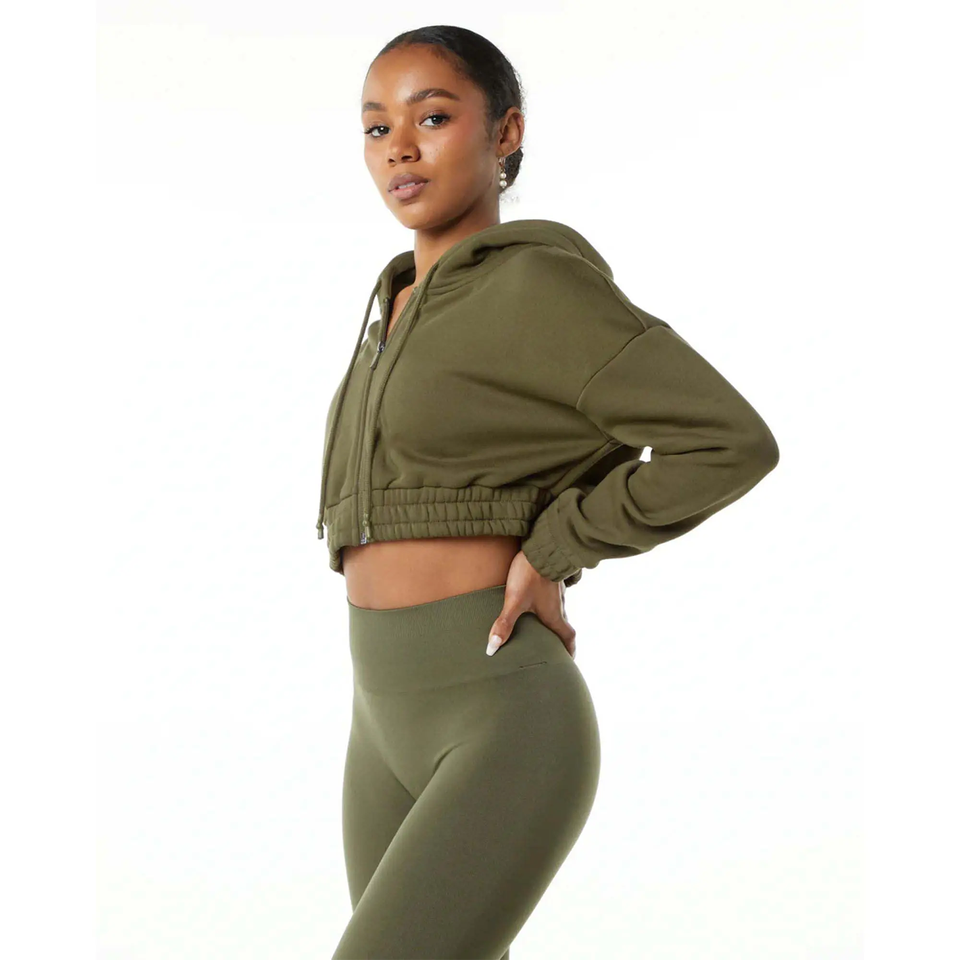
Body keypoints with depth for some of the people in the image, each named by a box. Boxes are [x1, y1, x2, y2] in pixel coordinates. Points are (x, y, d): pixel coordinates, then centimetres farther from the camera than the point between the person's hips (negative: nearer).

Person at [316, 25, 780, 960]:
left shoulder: (544, 287, -9)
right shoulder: (412, 311, 17)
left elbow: (732, 445, -12)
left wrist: (551, 556, -7)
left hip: (508, 739, -9)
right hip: (397, 736, 9)